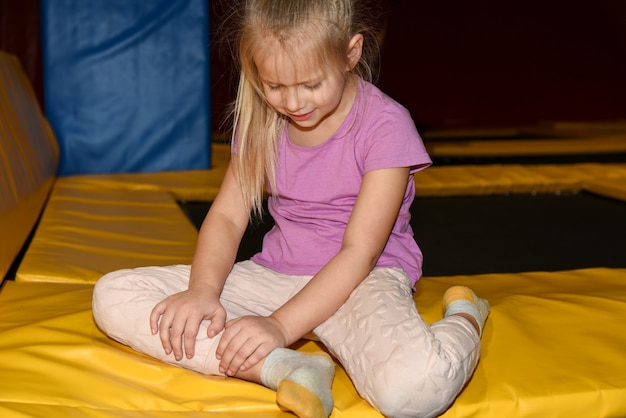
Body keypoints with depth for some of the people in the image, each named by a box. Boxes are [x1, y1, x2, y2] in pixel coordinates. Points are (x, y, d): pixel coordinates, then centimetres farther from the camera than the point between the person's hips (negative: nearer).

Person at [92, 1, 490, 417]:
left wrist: (280, 325, -26)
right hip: (275, 274, 6)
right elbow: (227, 215, 1)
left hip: (363, 279, -6)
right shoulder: (262, 119, 3)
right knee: (113, 295, -12)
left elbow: (359, 252, -17)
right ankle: (287, 369, -26)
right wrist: (202, 291, -19)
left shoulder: (385, 125, -14)